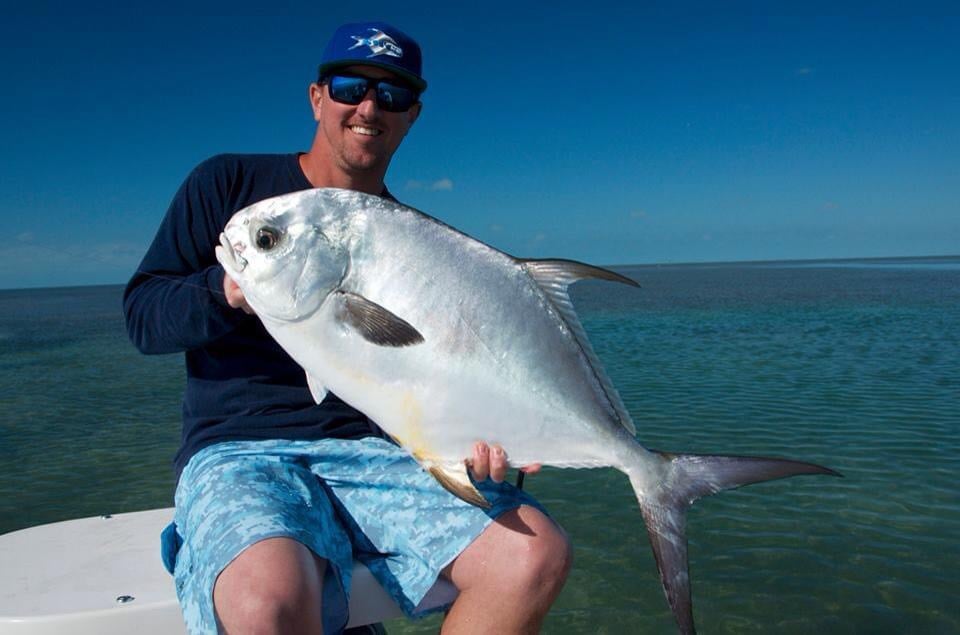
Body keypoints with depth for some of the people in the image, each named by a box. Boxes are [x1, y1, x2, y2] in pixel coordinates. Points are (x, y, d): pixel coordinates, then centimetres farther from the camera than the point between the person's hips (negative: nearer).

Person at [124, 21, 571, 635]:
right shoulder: (227, 183, 8)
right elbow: (140, 311, 5)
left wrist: (475, 432, -11)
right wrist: (224, 293, -16)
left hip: (375, 449, 3)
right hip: (237, 448, -2)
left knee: (539, 554, -20)